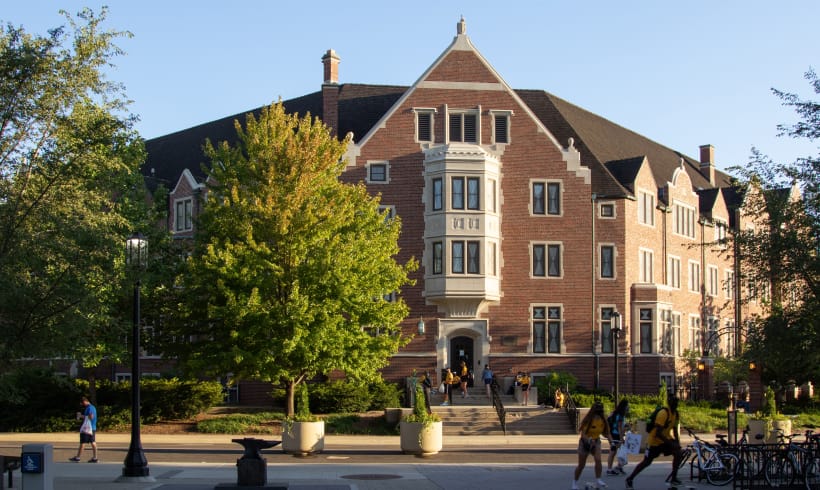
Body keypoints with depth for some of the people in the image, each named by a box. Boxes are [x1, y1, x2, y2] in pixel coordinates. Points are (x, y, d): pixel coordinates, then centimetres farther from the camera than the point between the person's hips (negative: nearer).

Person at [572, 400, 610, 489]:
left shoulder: (603, 420, -8)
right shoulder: (588, 420, -21)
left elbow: (605, 432, 2)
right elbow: (583, 433, -24)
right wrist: (589, 440, -42)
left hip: (596, 442, 3)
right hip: (585, 442, -3)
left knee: (598, 459, -26)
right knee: (581, 465, 6)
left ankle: (598, 480, -20)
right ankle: (575, 482, 28)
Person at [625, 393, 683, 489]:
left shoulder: (676, 414, -1)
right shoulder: (663, 413, -27)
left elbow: (674, 430, 11)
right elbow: (658, 433, -30)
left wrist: (677, 443, -4)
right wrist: (671, 443, -31)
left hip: (665, 439, 7)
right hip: (654, 440, -7)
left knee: (678, 453, -13)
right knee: (646, 462, -1)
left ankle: (673, 478, -4)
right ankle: (629, 479, 13)